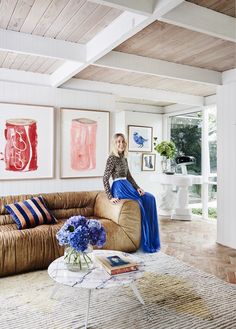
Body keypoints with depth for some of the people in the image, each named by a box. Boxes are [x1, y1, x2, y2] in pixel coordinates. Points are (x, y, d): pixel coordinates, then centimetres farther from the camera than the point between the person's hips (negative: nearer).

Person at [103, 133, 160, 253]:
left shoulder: (124, 158, 15)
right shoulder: (112, 158, -10)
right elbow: (105, 178, -14)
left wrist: (138, 187, 5)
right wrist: (110, 197, -20)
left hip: (127, 186, 8)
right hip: (119, 188, -8)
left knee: (149, 198, -3)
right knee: (140, 203, -21)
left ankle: (151, 241, 0)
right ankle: (145, 243, -8)